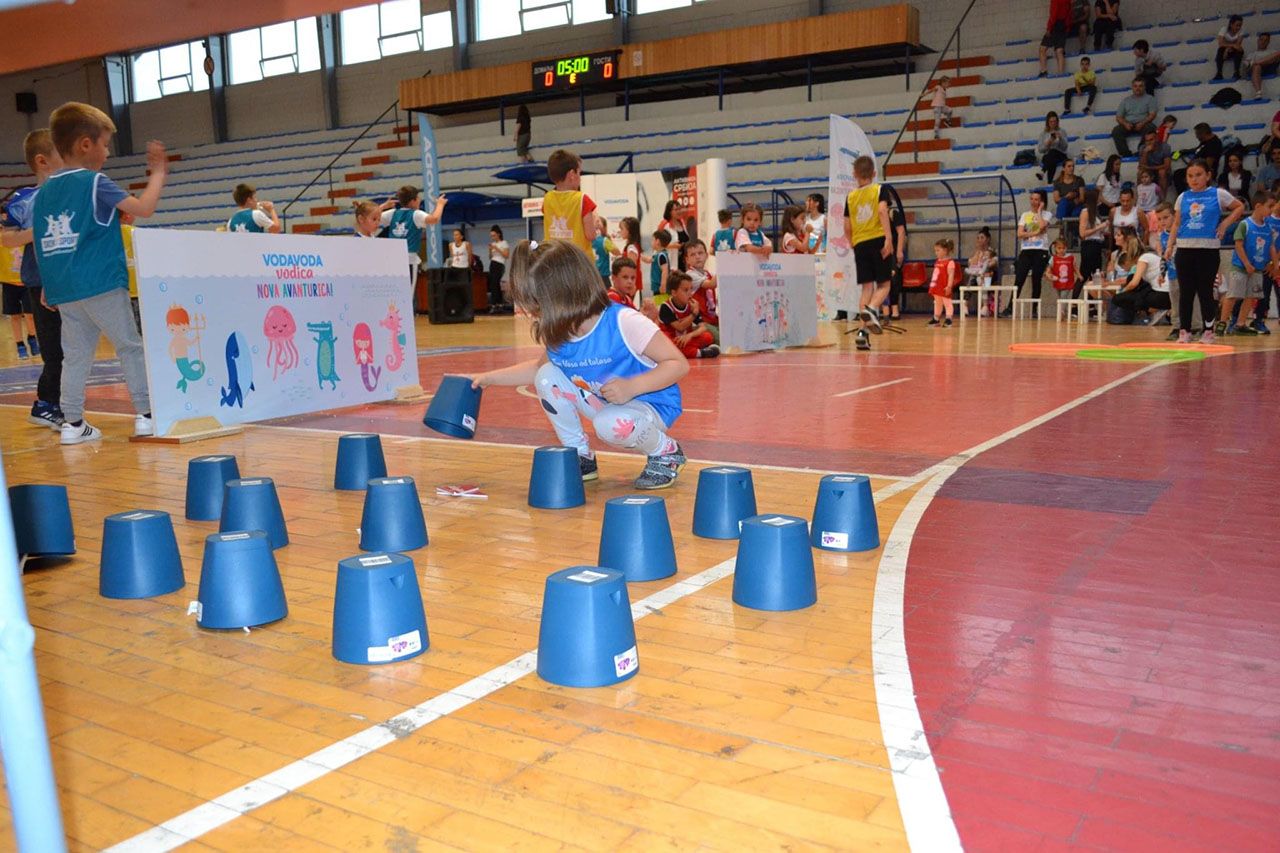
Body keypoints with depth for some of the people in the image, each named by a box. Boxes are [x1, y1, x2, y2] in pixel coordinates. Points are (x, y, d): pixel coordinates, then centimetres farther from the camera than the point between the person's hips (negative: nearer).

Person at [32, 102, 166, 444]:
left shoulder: (43, 191, 13)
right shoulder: (95, 183, -7)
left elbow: (39, 241, 15)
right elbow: (143, 208, -13)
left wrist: (49, 287, 20)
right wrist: (158, 173, 0)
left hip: (63, 289, 6)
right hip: (102, 285, -6)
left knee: (75, 355, 10)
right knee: (131, 346, 2)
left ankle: (73, 422, 9)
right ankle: (146, 413, 1)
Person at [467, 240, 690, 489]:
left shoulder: (624, 322, -28)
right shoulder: (558, 336, -8)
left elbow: (678, 363, -26)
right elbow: (539, 367, 15)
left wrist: (631, 386, -38)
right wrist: (489, 378, 8)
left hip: (650, 406, -6)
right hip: (603, 405, 7)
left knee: (610, 425, -37)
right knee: (547, 377, -11)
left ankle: (667, 452, -5)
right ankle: (580, 457, 4)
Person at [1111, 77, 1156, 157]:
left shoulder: (1149, 99, 15)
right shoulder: (1126, 100, 22)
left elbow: (1152, 114, 2)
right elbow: (1118, 117, 13)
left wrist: (1142, 123, -18)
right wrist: (1125, 124, -10)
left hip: (1143, 124, -2)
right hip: (1128, 125, 2)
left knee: (1149, 128, -38)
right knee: (1116, 131, -30)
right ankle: (1126, 154, -38)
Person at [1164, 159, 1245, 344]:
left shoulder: (1218, 194, 3)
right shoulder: (1183, 198, 10)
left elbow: (1240, 207, 11)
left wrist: (1225, 224, 0)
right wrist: (1170, 246, 3)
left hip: (1208, 250, -2)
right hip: (1184, 249, 2)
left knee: (1205, 292, 0)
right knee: (1186, 292, 4)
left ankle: (1208, 331, 10)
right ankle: (1184, 331, 9)